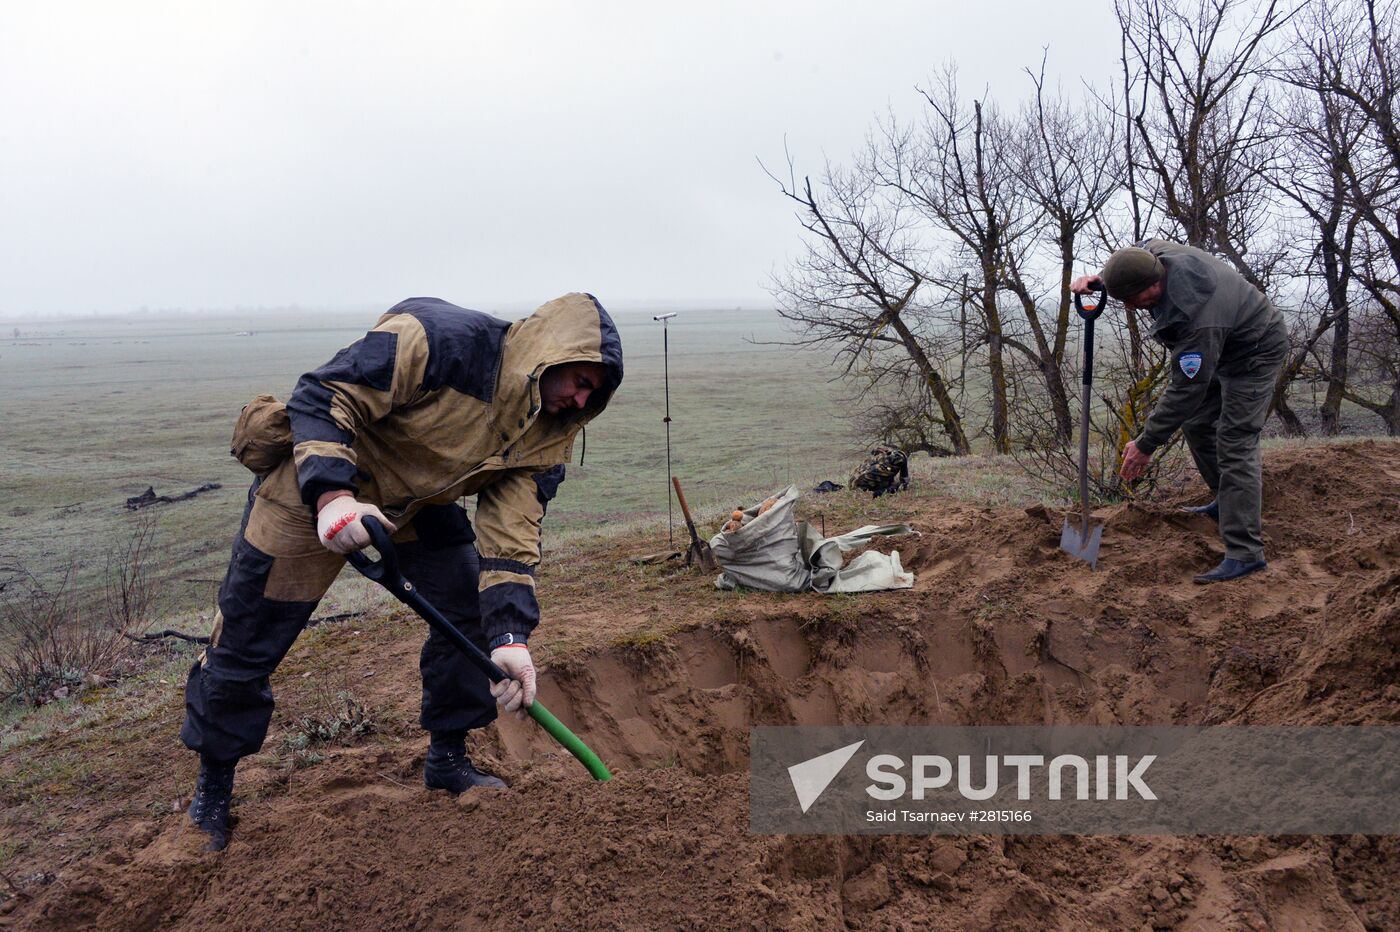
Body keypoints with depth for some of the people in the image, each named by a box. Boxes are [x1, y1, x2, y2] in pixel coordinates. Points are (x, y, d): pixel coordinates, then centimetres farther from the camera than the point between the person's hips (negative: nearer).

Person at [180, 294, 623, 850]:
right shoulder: (438, 339, -31)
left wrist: (509, 635, -26)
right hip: (311, 487, -6)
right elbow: (321, 399, -29)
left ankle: (447, 760, 19)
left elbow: (512, 533, -15)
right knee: (245, 644, 2)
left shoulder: (548, 438, -11)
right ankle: (212, 792, 26)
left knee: (472, 611, -1)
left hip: (416, 507, 6)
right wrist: (331, 495, -43)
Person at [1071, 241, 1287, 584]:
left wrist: (1146, 444, -26)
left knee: (1234, 443, -15)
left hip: (1254, 353, -10)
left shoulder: (1198, 321, -42)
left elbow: (1184, 391, -34)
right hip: (1221, 346, 10)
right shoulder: (1156, 252, -20)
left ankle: (1245, 553, -16)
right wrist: (1097, 279, -11)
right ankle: (1229, 503, 35)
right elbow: (1130, 264, 8)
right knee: (1197, 423, 16)